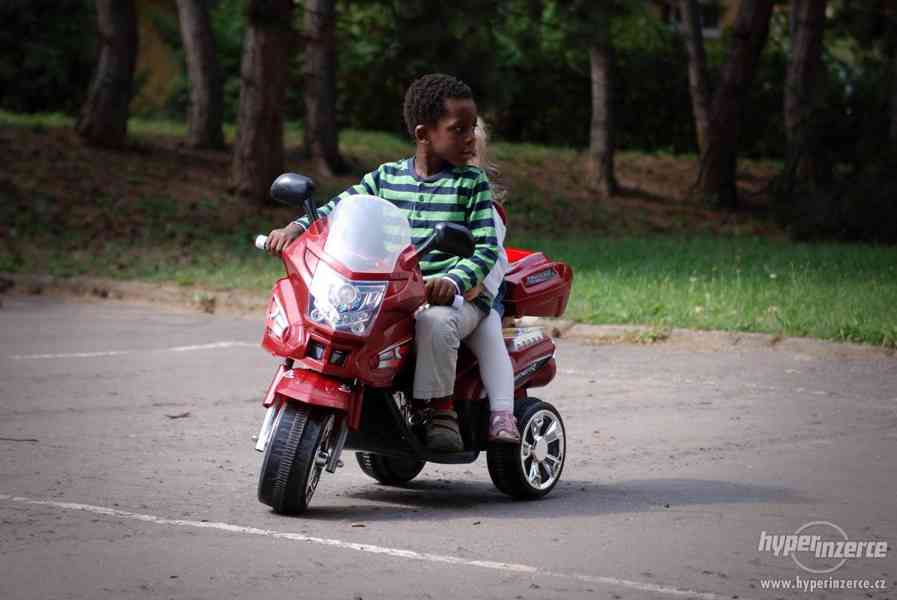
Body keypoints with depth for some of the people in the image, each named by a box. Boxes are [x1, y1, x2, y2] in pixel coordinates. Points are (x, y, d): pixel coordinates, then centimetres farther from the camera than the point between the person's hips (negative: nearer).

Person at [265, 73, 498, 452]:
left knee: (435, 322, -37)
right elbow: (339, 208, 10)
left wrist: (454, 281, -25)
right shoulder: (387, 177, 11)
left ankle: (442, 408, -20)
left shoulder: (472, 183, 2)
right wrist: (295, 228, -10)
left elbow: (486, 247, -6)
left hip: (456, 296, -4)